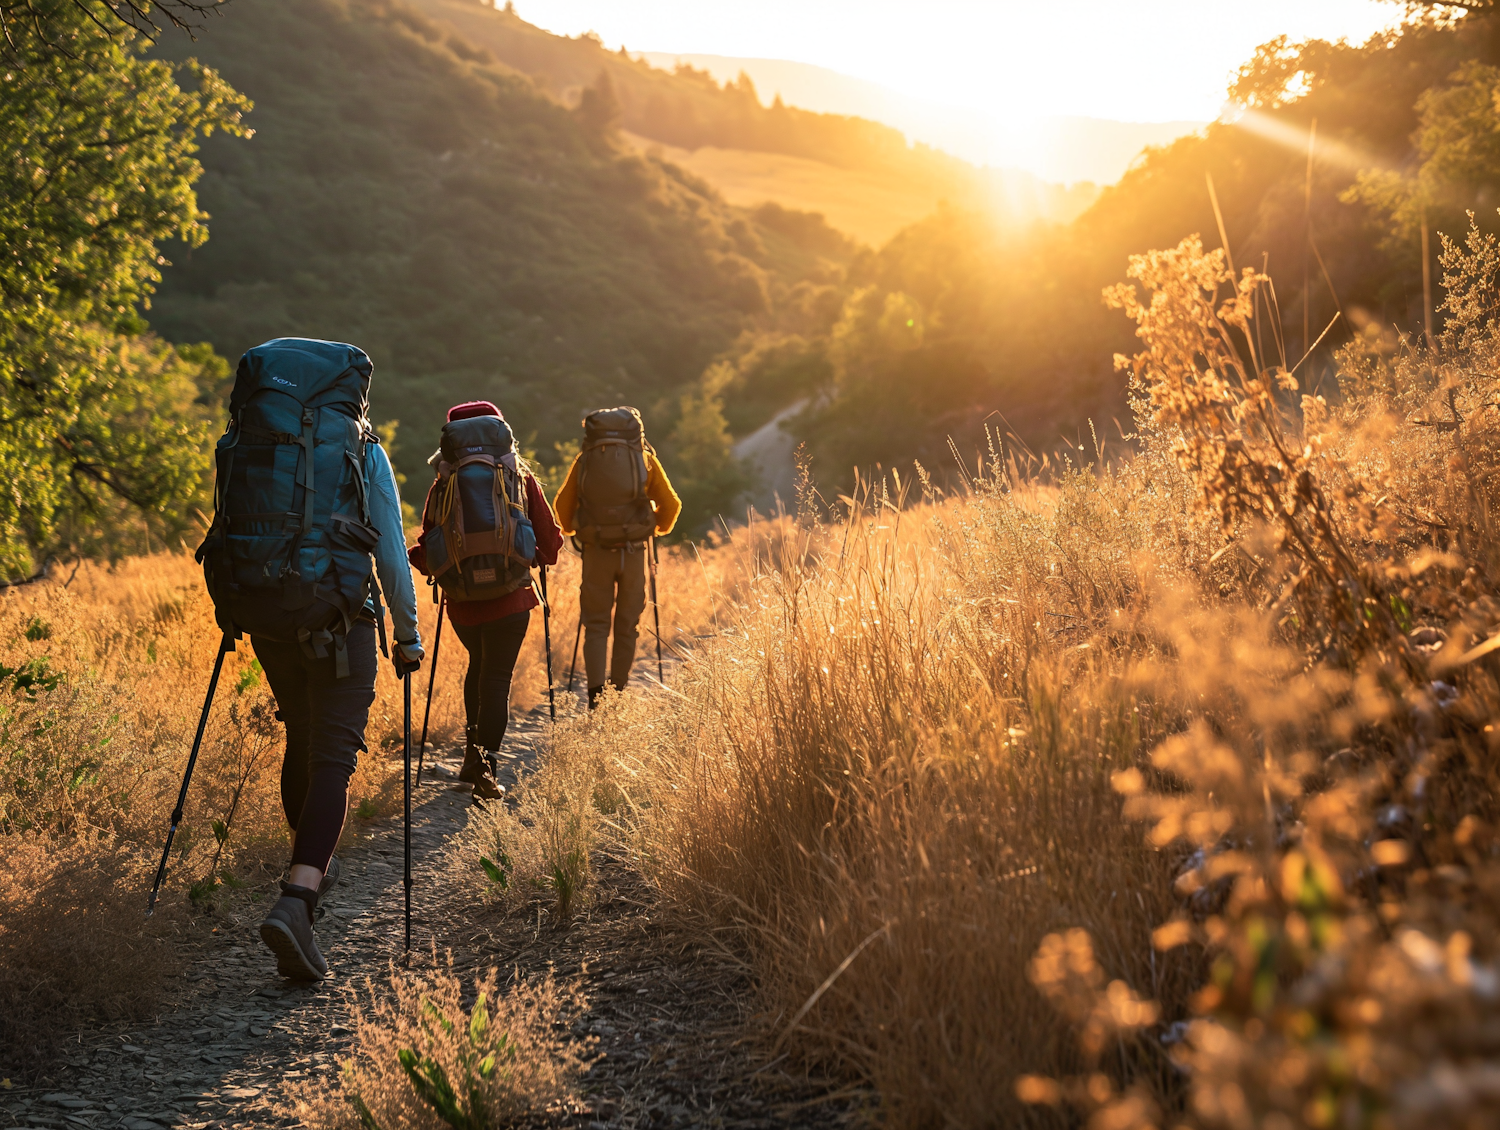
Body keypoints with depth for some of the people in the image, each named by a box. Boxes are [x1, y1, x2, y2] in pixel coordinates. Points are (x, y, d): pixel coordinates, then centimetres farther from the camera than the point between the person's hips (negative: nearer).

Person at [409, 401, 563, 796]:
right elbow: (549, 538, 1)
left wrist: (434, 566, 20)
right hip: (509, 597, -2)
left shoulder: (444, 483, 0)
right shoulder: (520, 477, -1)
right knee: (496, 679, 4)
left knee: (478, 667, 25)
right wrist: (539, 556, 21)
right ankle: (483, 767, -4)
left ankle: (473, 755, 26)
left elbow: (426, 550, 0)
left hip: (462, 599, 2)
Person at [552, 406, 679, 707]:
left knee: (595, 624, 7)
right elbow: (670, 504, 6)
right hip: (633, 550, 0)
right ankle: (619, 691, 13)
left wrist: (572, 531, 29)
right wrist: (660, 528, 25)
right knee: (627, 625, 11)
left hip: (595, 551, 0)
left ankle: (596, 693, -7)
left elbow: (562, 506, 10)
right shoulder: (644, 457, 6)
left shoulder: (584, 459, 7)